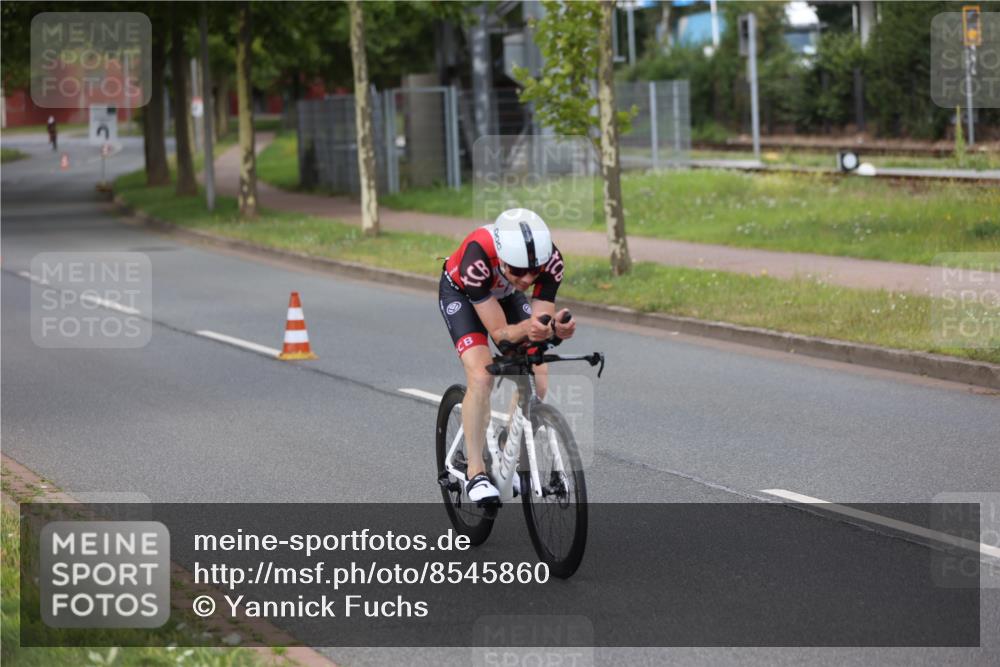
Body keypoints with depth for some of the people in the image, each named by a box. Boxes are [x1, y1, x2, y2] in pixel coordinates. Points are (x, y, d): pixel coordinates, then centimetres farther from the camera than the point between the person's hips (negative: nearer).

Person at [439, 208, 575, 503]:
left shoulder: (550, 260, -34)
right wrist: (527, 328, -58)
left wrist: (556, 326, -51)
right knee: (481, 375, -24)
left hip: (506, 293, 4)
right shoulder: (478, 258, -43)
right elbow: (499, 332, -38)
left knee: (536, 374, -12)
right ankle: (475, 472, -14)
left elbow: (541, 321, -28)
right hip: (459, 291, -4)